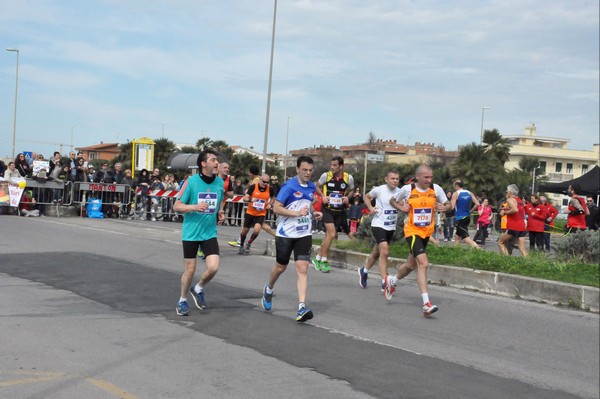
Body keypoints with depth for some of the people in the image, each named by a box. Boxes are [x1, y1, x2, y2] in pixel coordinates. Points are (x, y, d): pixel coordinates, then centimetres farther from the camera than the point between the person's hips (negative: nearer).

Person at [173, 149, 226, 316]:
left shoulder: (220, 182, 1)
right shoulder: (191, 182, -11)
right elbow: (177, 206, -8)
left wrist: (221, 212, 0)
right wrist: (195, 207, -24)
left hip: (210, 232, 3)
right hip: (191, 232, -3)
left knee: (213, 267, -10)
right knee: (190, 270, 3)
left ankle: (198, 289, 21)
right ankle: (182, 301, 27)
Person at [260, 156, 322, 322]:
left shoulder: (312, 187, 6)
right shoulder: (289, 186, -13)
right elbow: (276, 208, -18)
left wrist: (314, 214, 5)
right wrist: (297, 213, -26)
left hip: (304, 234, 4)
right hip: (285, 233, -4)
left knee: (302, 268, -10)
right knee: (280, 267, 13)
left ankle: (302, 308, -14)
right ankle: (269, 289, 44)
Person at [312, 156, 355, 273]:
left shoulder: (349, 178, -4)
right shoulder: (326, 175, -9)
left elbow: (351, 190, 14)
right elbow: (317, 186, 8)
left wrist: (348, 197, -7)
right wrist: (322, 196, -9)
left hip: (340, 210, 3)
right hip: (327, 209, -3)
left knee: (329, 235, 10)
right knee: (332, 234, -15)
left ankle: (318, 259, 26)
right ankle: (323, 261, -1)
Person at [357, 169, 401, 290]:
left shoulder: (400, 192, -1)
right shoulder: (379, 190, -11)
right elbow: (366, 196, 7)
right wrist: (371, 208, -8)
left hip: (391, 227, 5)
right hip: (378, 225, -5)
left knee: (376, 252, 19)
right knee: (384, 252, -19)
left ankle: (364, 271, 43)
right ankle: (384, 282, -14)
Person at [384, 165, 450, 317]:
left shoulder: (436, 189, -5)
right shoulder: (408, 189, -11)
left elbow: (448, 204, 6)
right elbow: (393, 201, 7)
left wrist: (444, 208, -17)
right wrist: (401, 207, -13)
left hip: (427, 231, 5)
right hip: (412, 231, -5)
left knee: (411, 264, 20)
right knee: (423, 263, -21)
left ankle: (391, 281, 50)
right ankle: (426, 304, -21)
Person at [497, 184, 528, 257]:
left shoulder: (510, 199, -6)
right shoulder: (520, 200, 20)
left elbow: (515, 210, -25)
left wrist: (505, 212, -9)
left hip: (513, 227, -7)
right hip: (522, 227, 7)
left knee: (500, 242, 7)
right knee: (523, 249, 3)